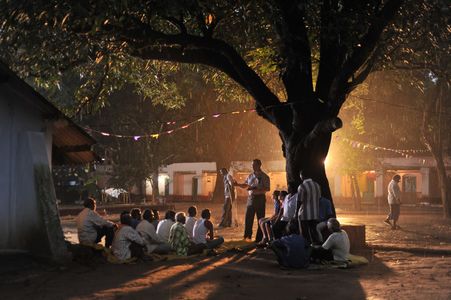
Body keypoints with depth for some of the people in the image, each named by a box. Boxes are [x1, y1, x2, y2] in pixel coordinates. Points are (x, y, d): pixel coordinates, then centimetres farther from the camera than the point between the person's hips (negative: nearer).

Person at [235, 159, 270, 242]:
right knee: (248, 218, 3)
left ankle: (259, 237, 8)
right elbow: (245, 185, 20)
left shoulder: (264, 176, -6)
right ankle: (247, 236, 11)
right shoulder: (250, 176, 11)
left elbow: (267, 188, -14)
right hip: (251, 198, 5)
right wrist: (237, 184, 1)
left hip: (260, 198, -5)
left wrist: (254, 189, -22)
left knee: (260, 219, 1)